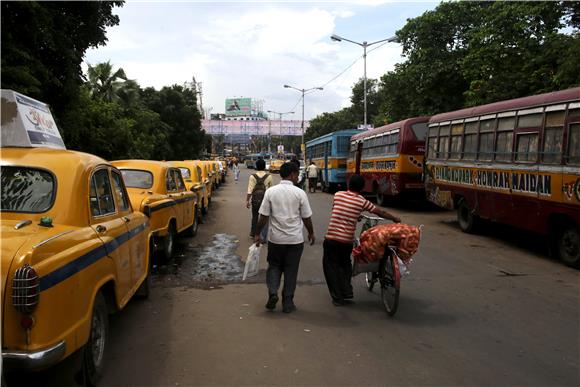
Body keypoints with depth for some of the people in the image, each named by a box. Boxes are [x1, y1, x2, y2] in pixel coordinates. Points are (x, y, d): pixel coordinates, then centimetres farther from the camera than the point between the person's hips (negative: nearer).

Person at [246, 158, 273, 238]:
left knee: (255, 216, 17)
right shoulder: (269, 176, -6)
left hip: (255, 199, 1)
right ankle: (263, 236, 6)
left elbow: (250, 190, -8)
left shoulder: (253, 176, -7)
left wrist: (247, 200, -2)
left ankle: (253, 233, 30)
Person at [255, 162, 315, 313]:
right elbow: (307, 218, -2)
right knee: (291, 270, 11)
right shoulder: (300, 193, -8)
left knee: (274, 266, 19)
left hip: (275, 238, 1)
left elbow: (263, 216, -5)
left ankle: (273, 291, -2)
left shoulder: (270, 192, -6)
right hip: (295, 239, -1)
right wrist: (311, 233, 15)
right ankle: (288, 303, 18)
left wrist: (257, 234, 7)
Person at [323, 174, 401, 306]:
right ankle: (347, 293, 21)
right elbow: (380, 212, 7)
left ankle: (337, 297, 10)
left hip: (332, 238, -1)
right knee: (345, 265, 24)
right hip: (348, 240, 2)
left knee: (331, 266, 10)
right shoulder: (362, 201, 0)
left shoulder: (338, 195, 0)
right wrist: (396, 219, 23)